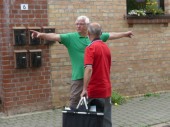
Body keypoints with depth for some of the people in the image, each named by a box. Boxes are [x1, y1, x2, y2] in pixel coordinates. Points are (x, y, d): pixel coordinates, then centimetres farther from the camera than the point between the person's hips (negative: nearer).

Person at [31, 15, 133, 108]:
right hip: (78, 76, -3)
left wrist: (124, 34, 26)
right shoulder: (70, 37, -4)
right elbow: (55, 36, -16)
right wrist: (41, 35, -31)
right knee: (75, 101, -1)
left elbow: (111, 35, 19)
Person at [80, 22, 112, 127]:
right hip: (106, 89, 7)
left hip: (95, 90, -7)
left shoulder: (91, 48, -14)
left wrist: (85, 89, -26)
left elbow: (89, 69, -25)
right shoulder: (106, 47, 10)